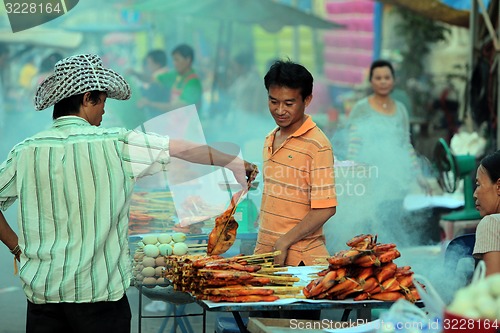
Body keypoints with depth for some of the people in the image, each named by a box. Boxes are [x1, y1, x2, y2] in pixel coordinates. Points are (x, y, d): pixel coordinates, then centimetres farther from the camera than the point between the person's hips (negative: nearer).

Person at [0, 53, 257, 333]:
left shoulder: (25, 152, 1)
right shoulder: (117, 144, -6)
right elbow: (187, 149, 5)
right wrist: (236, 162, 18)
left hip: (41, 291, 3)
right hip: (98, 289, -3)